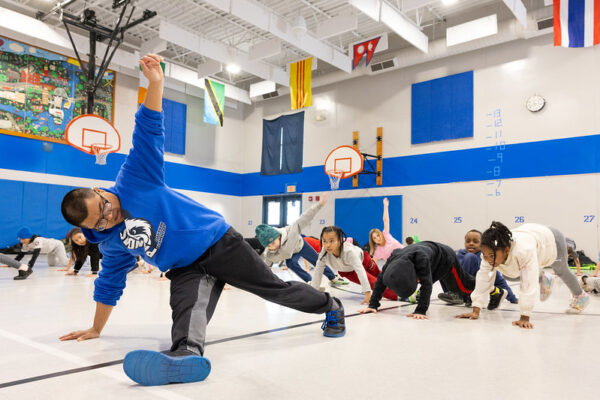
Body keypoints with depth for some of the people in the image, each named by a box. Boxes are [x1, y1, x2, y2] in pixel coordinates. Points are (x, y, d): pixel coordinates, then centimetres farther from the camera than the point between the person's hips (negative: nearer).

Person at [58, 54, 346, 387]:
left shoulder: (132, 180, -13)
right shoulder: (109, 243, 4)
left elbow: (149, 128, -17)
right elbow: (110, 284, 18)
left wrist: (154, 82, -28)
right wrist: (96, 329, 23)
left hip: (217, 241, -4)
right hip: (185, 269, 4)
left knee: (276, 289, 2)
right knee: (186, 306, -28)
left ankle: (330, 306, 22)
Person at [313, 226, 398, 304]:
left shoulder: (349, 251, -47)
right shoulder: (324, 252, -37)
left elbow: (360, 270, -52)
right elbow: (318, 270, -27)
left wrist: (367, 293, -58)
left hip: (362, 259, -2)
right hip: (346, 271, 2)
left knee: (379, 276, 23)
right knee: (373, 282, -13)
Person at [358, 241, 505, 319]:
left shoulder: (420, 258, -47)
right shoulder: (392, 260, -32)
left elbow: (427, 284, -48)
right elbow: (380, 281, -26)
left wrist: (420, 311, -53)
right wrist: (372, 305, -31)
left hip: (444, 257, -5)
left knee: (464, 285, 10)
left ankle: (496, 292, 33)